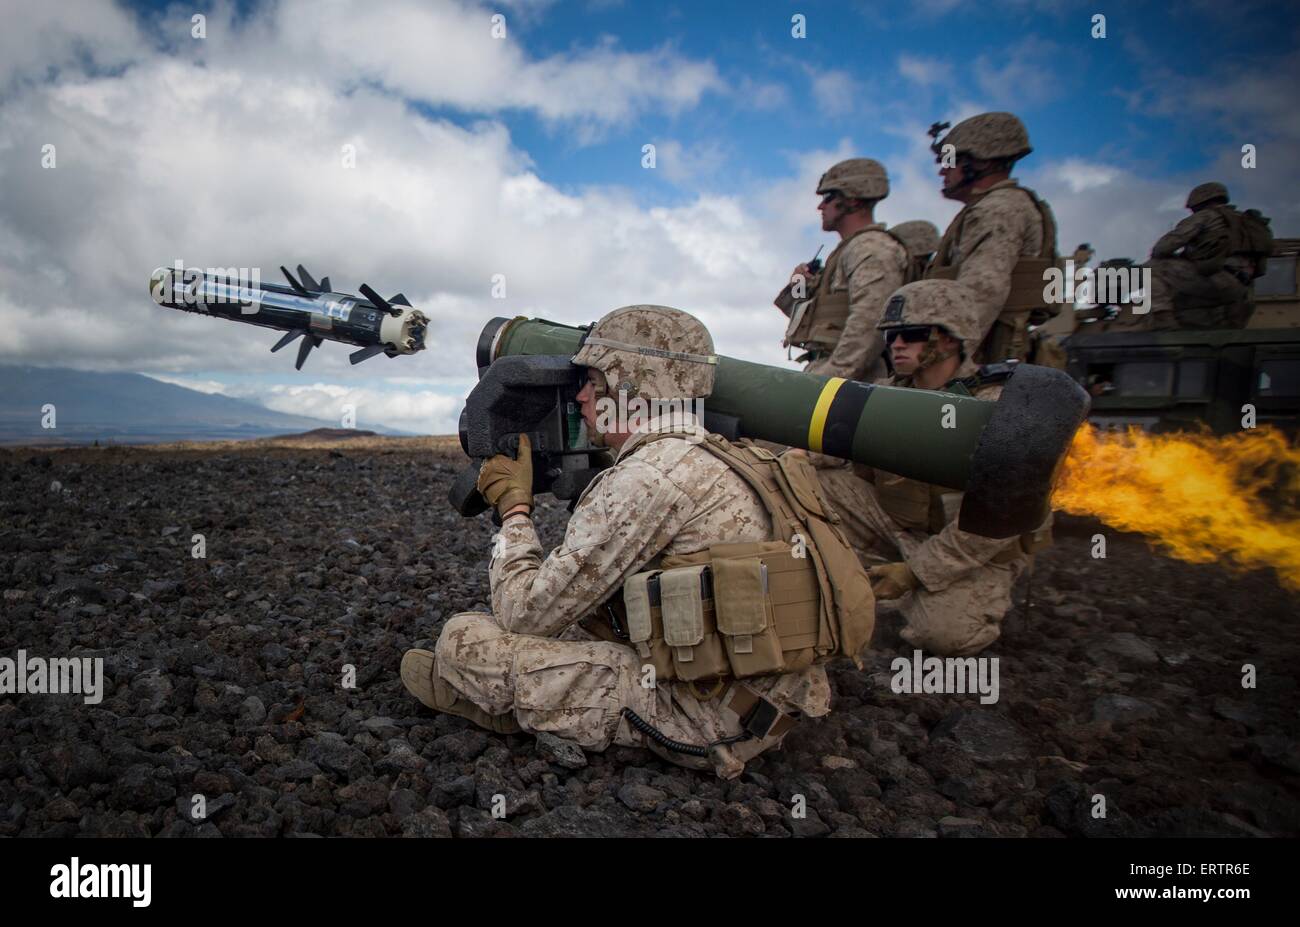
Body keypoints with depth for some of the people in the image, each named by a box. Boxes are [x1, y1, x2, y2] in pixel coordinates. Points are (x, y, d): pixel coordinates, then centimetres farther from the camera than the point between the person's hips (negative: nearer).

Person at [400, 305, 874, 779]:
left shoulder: (651, 476, -18)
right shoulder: (720, 457, 11)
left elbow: (525, 613, -12)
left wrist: (513, 506, 2)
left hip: (711, 720, -10)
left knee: (465, 639, -5)